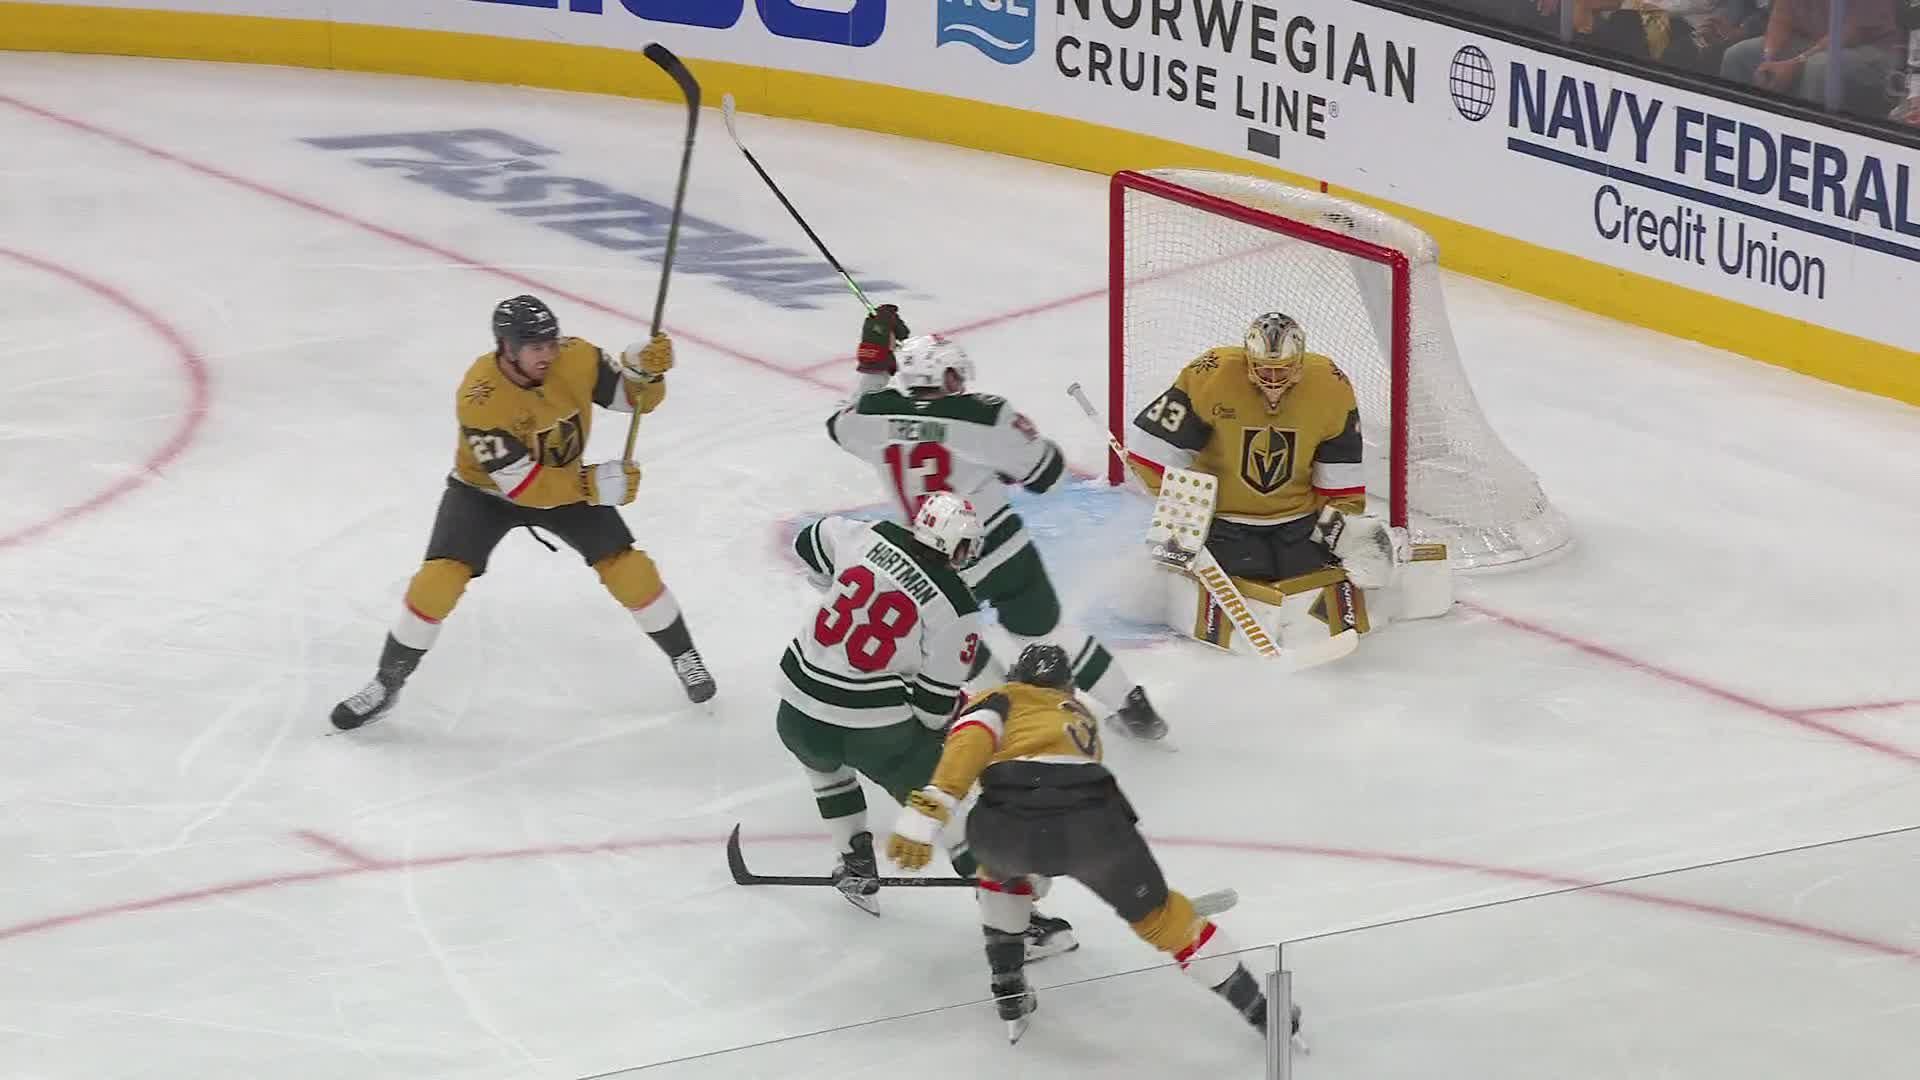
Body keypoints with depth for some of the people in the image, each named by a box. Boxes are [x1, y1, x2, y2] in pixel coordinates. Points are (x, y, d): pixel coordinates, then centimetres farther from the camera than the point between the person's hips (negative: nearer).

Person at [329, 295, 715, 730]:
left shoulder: (576, 358, -24)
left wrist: (645, 368, -34)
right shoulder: (480, 397, -35)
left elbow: (636, 398, -12)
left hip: (564, 481, 3)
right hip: (484, 489, -3)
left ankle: (684, 657, 17)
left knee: (628, 568, -6)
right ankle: (386, 684, 1)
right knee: (439, 579, -17)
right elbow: (519, 484, -34)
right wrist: (592, 485, -39)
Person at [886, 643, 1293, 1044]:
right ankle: (1261, 1011, 29)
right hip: (1090, 821, 2)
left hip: (1007, 824, -2)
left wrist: (926, 812, -10)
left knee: (1002, 869, 36)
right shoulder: (1079, 715, 40)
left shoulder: (1003, 699, 27)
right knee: (1157, 913, 25)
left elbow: (972, 738, 1)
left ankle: (1009, 995, 33)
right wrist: (1037, 876, 69)